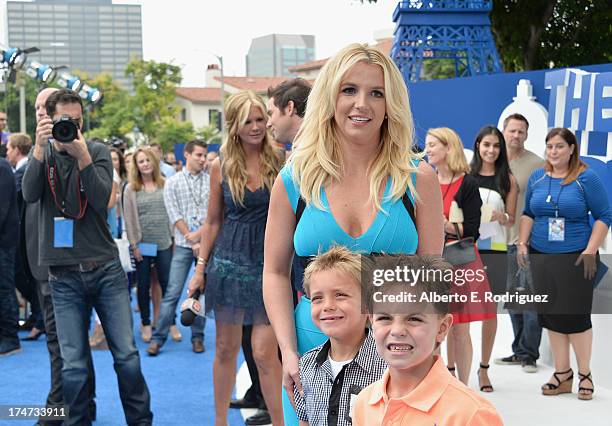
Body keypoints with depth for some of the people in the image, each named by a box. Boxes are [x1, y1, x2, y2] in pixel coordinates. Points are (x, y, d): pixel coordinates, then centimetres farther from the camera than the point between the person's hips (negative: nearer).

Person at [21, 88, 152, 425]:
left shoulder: (98, 152, 3)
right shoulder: (42, 154, 6)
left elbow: (101, 199, -12)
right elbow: (30, 195, -11)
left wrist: (82, 157, -24)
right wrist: (39, 148, -22)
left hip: (106, 269, 0)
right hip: (64, 276, 0)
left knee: (127, 355, 2)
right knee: (73, 365, 1)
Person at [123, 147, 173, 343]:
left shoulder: (164, 185, 4)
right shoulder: (131, 189, 0)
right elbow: (129, 218, -2)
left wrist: (174, 237, 3)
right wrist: (134, 245, -6)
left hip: (164, 242, 1)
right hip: (142, 244, -1)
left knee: (167, 283, 1)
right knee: (144, 285, 8)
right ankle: (146, 323, 19)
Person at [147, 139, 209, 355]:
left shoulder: (211, 182, 6)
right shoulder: (173, 182, 4)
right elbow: (175, 216, -2)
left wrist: (199, 234, -11)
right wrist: (193, 242, -8)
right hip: (184, 245, -1)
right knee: (172, 292, -4)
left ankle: (197, 337, 14)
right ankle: (158, 338, 1)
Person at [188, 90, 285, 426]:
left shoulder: (279, 162, -2)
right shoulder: (221, 166, 2)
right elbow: (213, 222, 8)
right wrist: (200, 268, 6)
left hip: (270, 263, -2)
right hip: (229, 262, 2)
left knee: (264, 353, -6)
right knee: (225, 349, 10)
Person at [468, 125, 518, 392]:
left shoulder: (508, 179, 6)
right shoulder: (464, 174, 4)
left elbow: (511, 219, 9)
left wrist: (501, 217, -13)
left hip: (494, 248, 1)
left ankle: (484, 368, 16)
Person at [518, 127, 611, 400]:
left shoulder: (586, 179, -5)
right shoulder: (537, 178, 9)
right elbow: (528, 213, 17)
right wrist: (522, 243, 6)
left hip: (575, 258, -4)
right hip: (541, 256, 4)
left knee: (576, 315, -2)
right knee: (551, 315, 7)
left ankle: (584, 375, 12)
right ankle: (562, 374, 17)